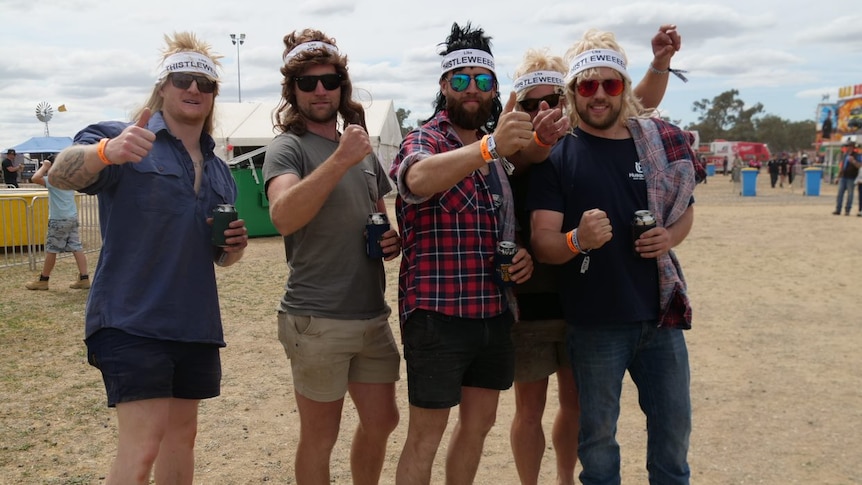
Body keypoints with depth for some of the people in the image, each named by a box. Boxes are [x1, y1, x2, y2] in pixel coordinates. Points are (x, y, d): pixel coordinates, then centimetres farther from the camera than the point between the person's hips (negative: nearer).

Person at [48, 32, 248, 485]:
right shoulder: (123, 140, -3)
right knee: (141, 445, -13)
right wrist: (106, 151, -44)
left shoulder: (218, 170, 15)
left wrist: (234, 247, -1)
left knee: (181, 435, 14)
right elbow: (61, 173, -23)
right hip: (132, 320, -6)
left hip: (195, 323, 7)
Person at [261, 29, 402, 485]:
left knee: (381, 420, 16)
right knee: (320, 435, 7)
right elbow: (284, 217, -27)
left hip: (372, 315, 7)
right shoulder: (288, 147, -8)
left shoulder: (363, 149, 12)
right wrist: (340, 160, -35)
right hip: (317, 320, -6)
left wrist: (392, 241, 2)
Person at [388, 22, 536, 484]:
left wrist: (523, 255, 1)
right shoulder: (424, 140, -9)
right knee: (426, 436, 2)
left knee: (480, 422, 17)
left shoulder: (498, 152, 13)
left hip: (495, 313, 7)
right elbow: (417, 178, -35)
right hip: (438, 315, -7)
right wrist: (489, 145, -49)